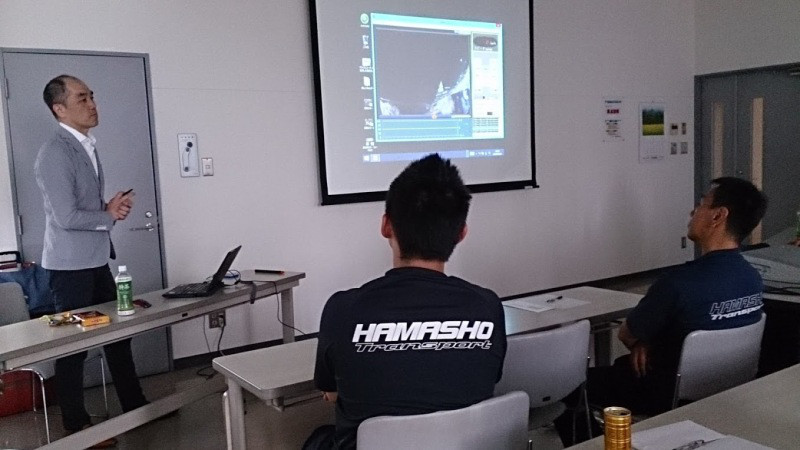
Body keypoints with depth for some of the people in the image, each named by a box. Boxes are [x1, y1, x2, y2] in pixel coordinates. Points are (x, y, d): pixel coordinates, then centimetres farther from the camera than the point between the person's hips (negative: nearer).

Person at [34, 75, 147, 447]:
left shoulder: (86, 145, 11)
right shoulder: (55, 153, -18)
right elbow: (67, 217, -23)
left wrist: (113, 207, 0)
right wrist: (110, 215, -9)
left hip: (96, 260, 9)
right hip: (70, 266, -9)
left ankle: (135, 406, 30)